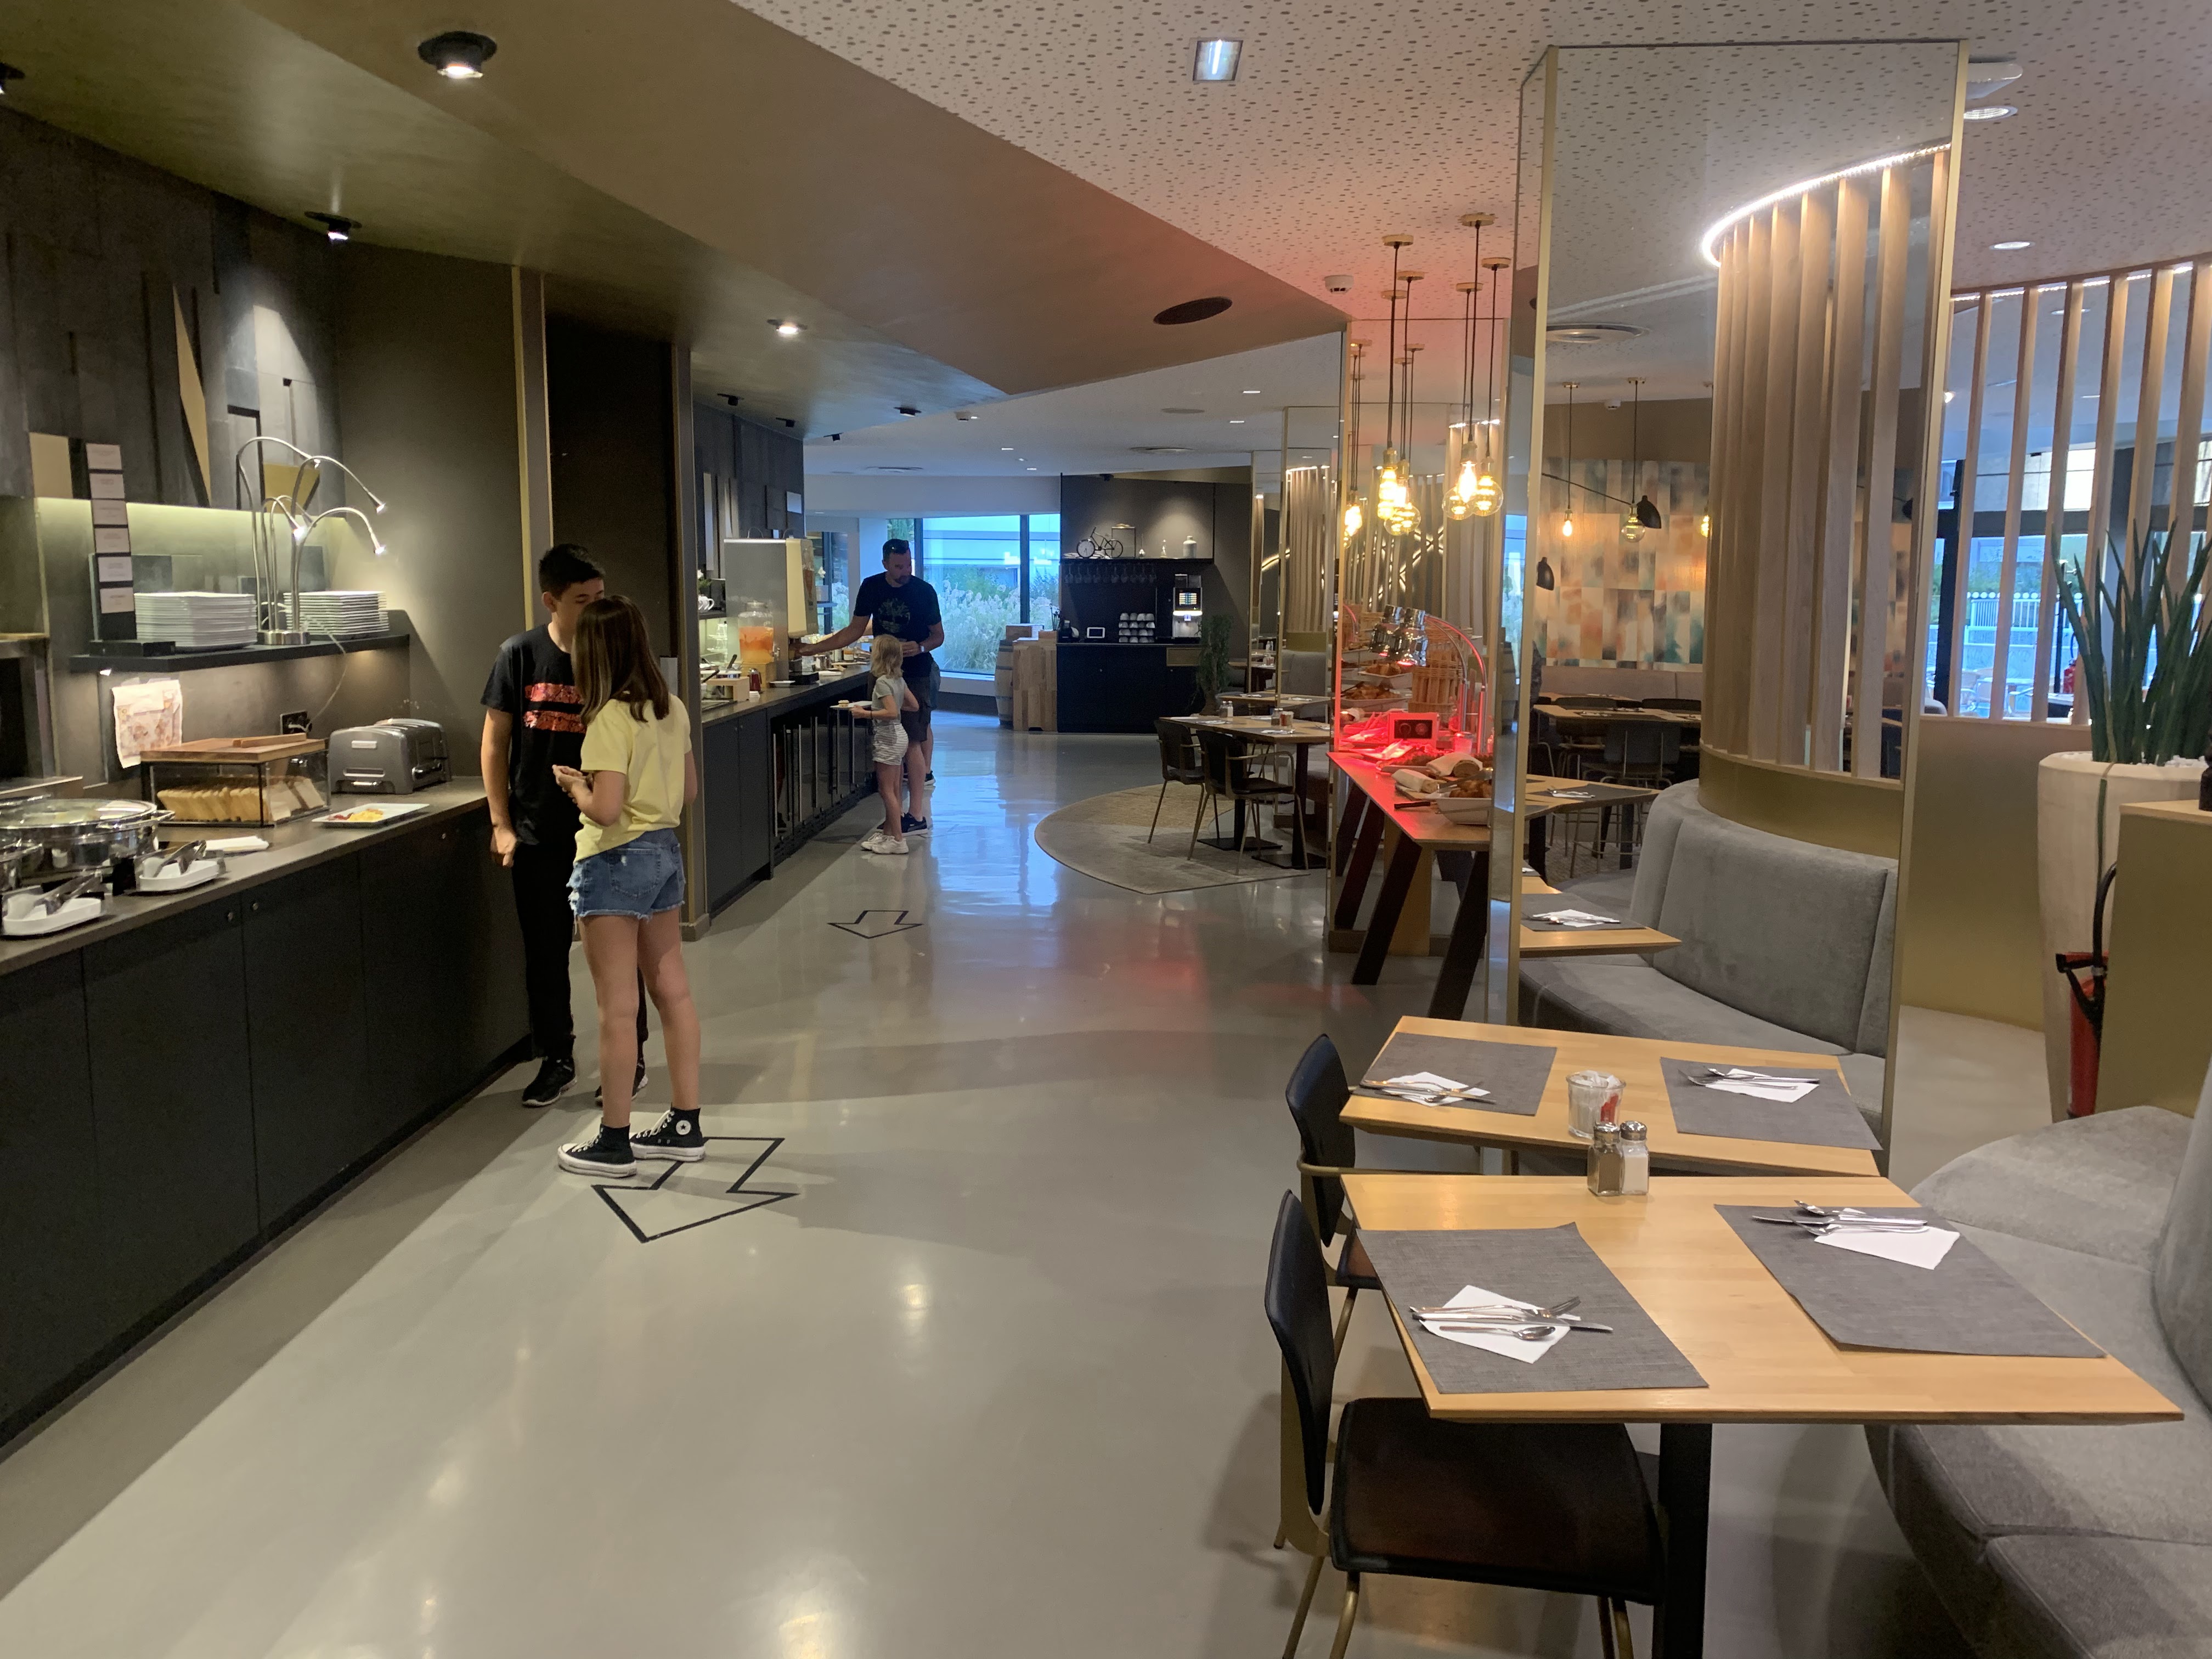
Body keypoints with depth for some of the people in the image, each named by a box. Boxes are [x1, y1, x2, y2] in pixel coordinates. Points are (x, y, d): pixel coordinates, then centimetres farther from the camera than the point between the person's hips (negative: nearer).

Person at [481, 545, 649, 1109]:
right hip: (539, 832, 1)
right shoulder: (520, 655, -3)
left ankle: (630, 1057, 23)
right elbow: (495, 743, 2)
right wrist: (501, 824, -2)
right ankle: (556, 1060, 25)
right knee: (545, 951, 10)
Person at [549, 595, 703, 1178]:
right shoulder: (671, 709, 5)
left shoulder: (610, 719, -19)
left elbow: (605, 809, -24)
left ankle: (614, 1142, 10)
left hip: (616, 862, -8)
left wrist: (573, 784, -6)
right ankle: (685, 1125, 22)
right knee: (674, 993, 13)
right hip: (666, 851, 8)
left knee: (618, 1008, 0)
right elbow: (689, 789, 13)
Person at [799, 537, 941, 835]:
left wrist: (920, 647, -21)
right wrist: (815, 648, 3)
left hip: (916, 671, -4)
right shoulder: (872, 588, 2)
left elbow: (938, 635, 0)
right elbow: (855, 630, 8)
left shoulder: (924, 591, -8)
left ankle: (916, 816, -13)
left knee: (911, 740, -10)